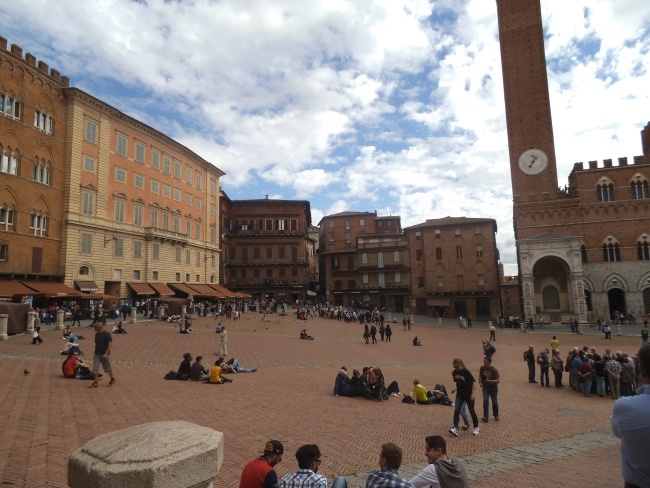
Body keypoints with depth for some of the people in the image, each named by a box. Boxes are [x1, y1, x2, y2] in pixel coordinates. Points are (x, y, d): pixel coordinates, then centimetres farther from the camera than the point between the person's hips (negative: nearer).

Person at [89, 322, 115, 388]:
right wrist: (95, 353, 11)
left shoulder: (107, 334, -15)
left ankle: (112, 379, 27)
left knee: (108, 368, 8)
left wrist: (106, 353, -22)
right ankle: (95, 382, 7)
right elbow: (96, 344, 15)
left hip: (104, 354, -6)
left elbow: (110, 344, -17)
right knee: (95, 369, -1)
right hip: (97, 354, 6)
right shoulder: (96, 334, 5)